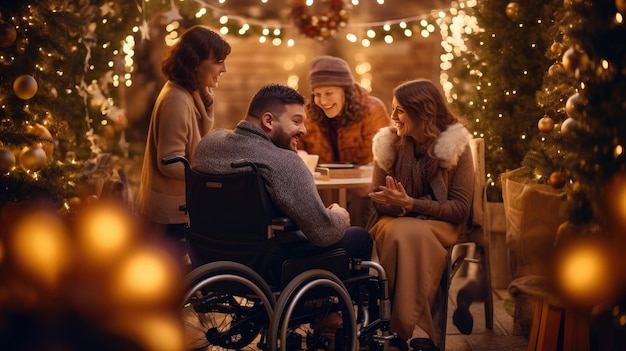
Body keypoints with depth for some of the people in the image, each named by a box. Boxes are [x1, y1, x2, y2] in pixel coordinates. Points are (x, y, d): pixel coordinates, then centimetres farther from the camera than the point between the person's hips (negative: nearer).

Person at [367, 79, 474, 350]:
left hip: (439, 223, -2)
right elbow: (378, 199, 7)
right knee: (400, 235, -35)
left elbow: (460, 208, -10)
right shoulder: (389, 143, 3)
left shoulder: (456, 146, -6)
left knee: (414, 236, -37)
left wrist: (411, 204, -21)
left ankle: (402, 328, -29)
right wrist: (397, 205, -18)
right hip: (394, 220, 2)